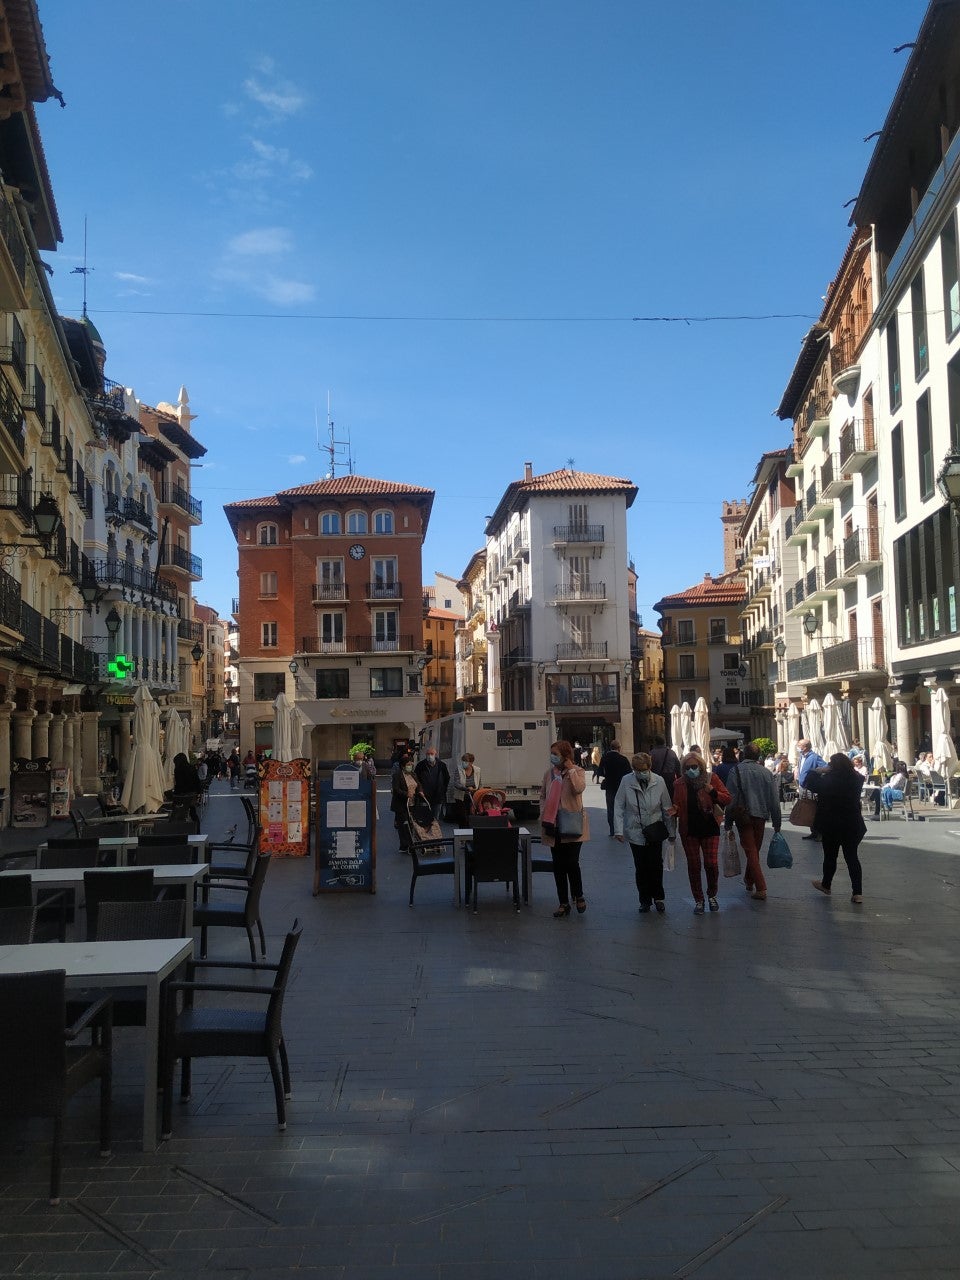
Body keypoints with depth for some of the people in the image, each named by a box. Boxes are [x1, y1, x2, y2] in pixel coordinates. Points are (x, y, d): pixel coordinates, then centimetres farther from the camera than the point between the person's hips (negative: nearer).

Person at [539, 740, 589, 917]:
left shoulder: (577, 771, -2)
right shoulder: (549, 773, 10)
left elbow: (579, 788, -22)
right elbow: (543, 796, 16)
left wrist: (570, 770, -17)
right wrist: (543, 815, 3)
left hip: (572, 825, -4)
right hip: (553, 825, 4)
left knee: (572, 863, -7)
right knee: (558, 866, 7)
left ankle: (578, 896, 17)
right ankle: (563, 903, 16)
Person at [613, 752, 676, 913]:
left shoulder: (659, 781, -7)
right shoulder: (626, 781, -9)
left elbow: (667, 808, 0)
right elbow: (618, 806, -5)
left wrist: (671, 831, 4)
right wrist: (618, 830, -11)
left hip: (655, 832, 0)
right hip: (635, 832, 0)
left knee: (656, 867, 2)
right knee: (641, 869, 7)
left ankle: (658, 898, 22)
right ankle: (645, 900, 22)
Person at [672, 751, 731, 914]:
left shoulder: (711, 778, -4)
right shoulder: (679, 784, 0)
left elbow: (727, 798, -3)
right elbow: (677, 806, 7)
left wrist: (713, 792, -21)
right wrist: (675, 809, -16)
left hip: (709, 828, -1)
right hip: (689, 830, 2)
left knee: (711, 864, -3)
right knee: (693, 866, 7)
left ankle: (712, 896, 23)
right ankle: (698, 900, 21)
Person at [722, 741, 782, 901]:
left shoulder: (736, 771, -8)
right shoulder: (766, 772, 1)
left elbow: (731, 798, -9)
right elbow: (774, 799, 3)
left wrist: (728, 821, -2)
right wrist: (776, 821, 10)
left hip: (743, 817, -3)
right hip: (761, 815, 3)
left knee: (751, 852, -2)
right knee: (755, 850, 19)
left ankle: (761, 889, -11)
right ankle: (749, 881, 35)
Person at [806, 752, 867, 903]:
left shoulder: (828, 779, -19)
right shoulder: (856, 779, -6)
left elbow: (811, 785, -8)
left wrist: (818, 771, 3)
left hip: (831, 825, -3)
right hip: (854, 824, 3)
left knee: (830, 856, 14)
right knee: (852, 857, 7)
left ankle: (826, 884, 33)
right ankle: (857, 892, 2)